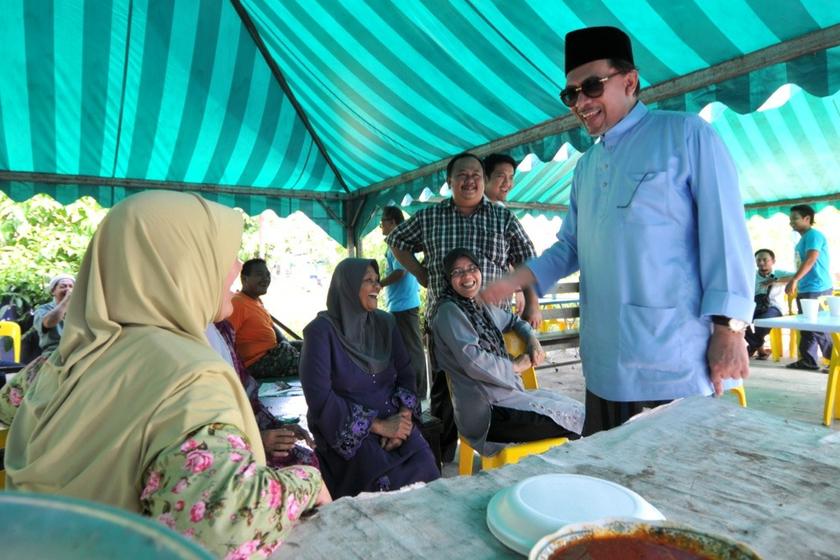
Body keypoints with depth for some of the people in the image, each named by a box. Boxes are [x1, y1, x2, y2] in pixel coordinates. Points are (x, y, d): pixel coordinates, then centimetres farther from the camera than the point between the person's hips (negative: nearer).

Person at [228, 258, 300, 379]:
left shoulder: (257, 300, 14)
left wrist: (287, 345, 6)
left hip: (272, 351, 11)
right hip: (258, 361, -11)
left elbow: (271, 327, 21)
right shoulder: (237, 303, -18)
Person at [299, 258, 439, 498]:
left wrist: (404, 416, -12)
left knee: (425, 470, -21)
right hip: (346, 433, -4)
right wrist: (378, 426, -16)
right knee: (391, 480, -27)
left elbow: (406, 374, 7)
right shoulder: (321, 330, -8)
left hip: (393, 422, 4)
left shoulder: (385, 323, 9)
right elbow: (320, 397, -14)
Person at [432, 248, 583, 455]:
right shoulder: (449, 311, -12)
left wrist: (532, 339, 9)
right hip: (487, 413, -8)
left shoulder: (483, 306, 12)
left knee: (577, 408, 7)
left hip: (508, 394, 9)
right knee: (575, 418, -8)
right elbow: (473, 362, -22)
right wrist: (515, 366, -8)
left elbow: (514, 321, 31)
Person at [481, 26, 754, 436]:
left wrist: (729, 330, -14)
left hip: (677, 362, -6)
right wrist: (515, 280, 4)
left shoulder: (686, 135, -2)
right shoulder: (586, 166, 16)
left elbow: (724, 232, -8)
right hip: (606, 364, 6)